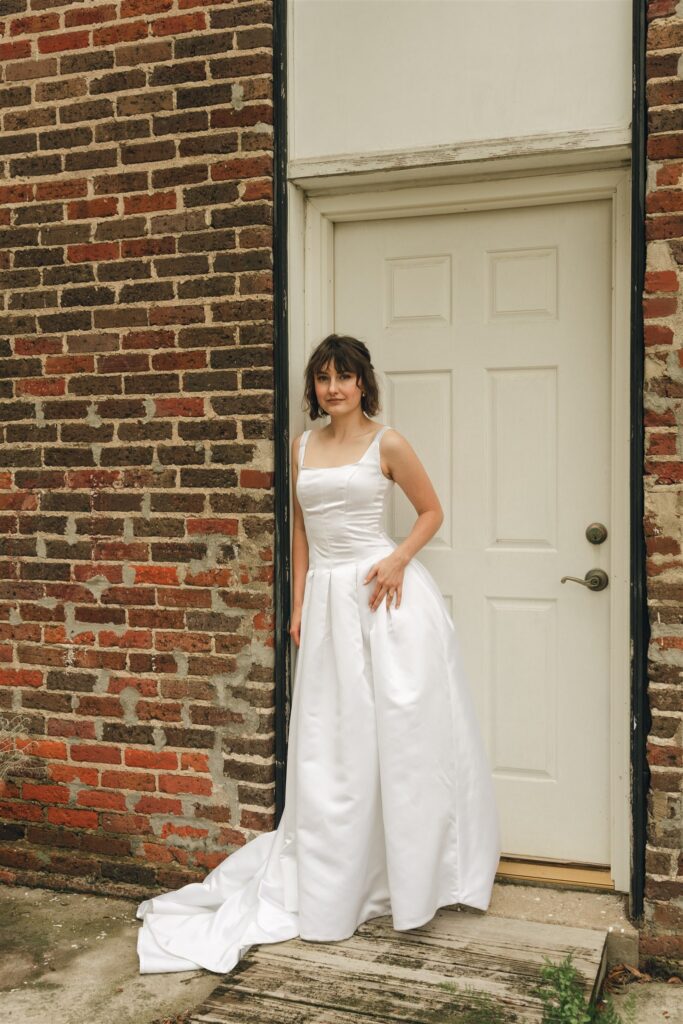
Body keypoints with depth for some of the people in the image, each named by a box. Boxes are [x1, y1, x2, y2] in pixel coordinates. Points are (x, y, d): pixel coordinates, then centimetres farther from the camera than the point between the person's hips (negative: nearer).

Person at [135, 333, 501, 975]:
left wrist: (399, 558, -12)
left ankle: (410, 881, 19)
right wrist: (298, 604, 10)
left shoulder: (386, 443, -1)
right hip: (328, 598, 4)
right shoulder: (302, 447, 11)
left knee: (397, 736, 2)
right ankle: (331, 891, 24)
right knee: (329, 748, 9)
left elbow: (431, 511, 5)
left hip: (381, 591, -4)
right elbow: (301, 530, 15)